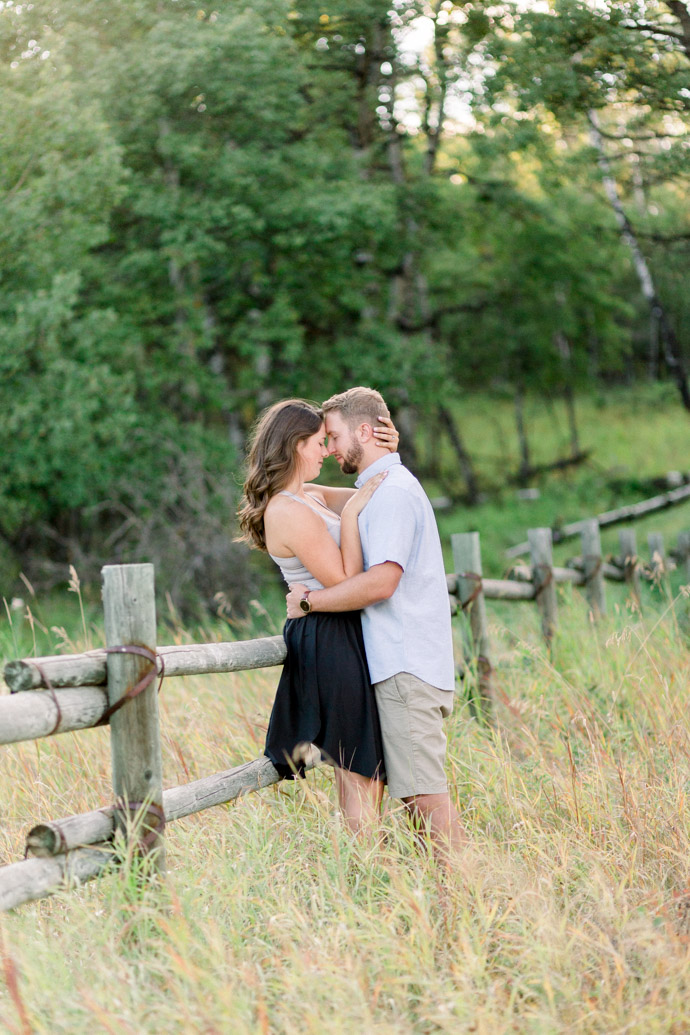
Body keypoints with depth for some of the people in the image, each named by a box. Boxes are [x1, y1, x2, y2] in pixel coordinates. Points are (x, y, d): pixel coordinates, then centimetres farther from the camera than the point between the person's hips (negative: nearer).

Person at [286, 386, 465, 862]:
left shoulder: (392, 492, -12)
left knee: (424, 792, -11)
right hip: (404, 663, 10)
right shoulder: (386, 488, 22)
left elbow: (381, 582, -23)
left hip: (408, 667, -10)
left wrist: (309, 601, -13)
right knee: (415, 791, 9)